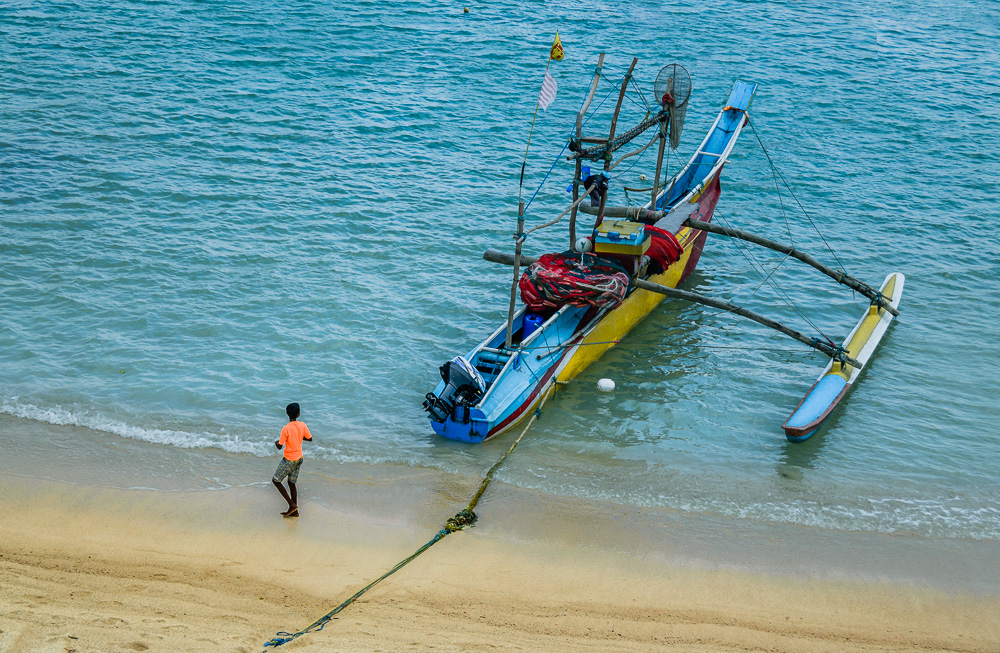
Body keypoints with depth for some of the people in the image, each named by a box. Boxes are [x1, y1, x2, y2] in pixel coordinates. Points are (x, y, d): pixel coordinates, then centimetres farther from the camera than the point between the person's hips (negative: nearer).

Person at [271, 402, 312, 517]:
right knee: (291, 483, 16)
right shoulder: (302, 425, -5)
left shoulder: (286, 429, -22)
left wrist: (276, 442, 5)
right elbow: (310, 439, 9)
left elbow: (279, 447, -17)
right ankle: (294, 511, 19)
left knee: (276, 480, 8)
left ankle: (292, 505, 4)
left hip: (289, 460, -6)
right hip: (299, 458, 7)